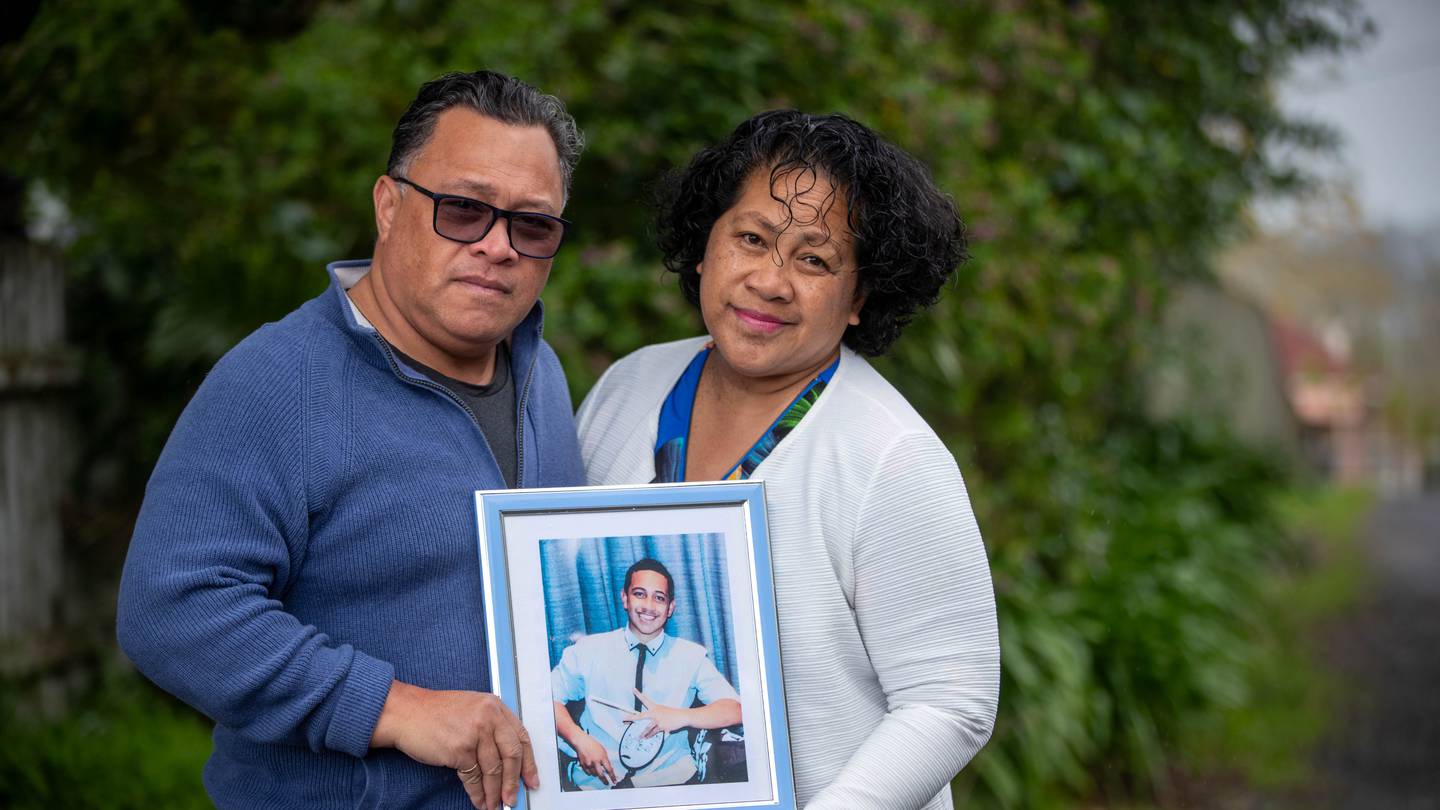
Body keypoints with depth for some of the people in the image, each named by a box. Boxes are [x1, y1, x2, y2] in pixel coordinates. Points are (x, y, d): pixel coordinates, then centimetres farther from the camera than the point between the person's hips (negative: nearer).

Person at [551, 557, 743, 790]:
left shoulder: (691, 655, 14)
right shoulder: (589, 649, 13)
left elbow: (735, 710, 5)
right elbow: (549, 698, 5)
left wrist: (680, 717, -11)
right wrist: (580, 740, -13)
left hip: (670, 779, 1)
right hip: (598, 783, 0)